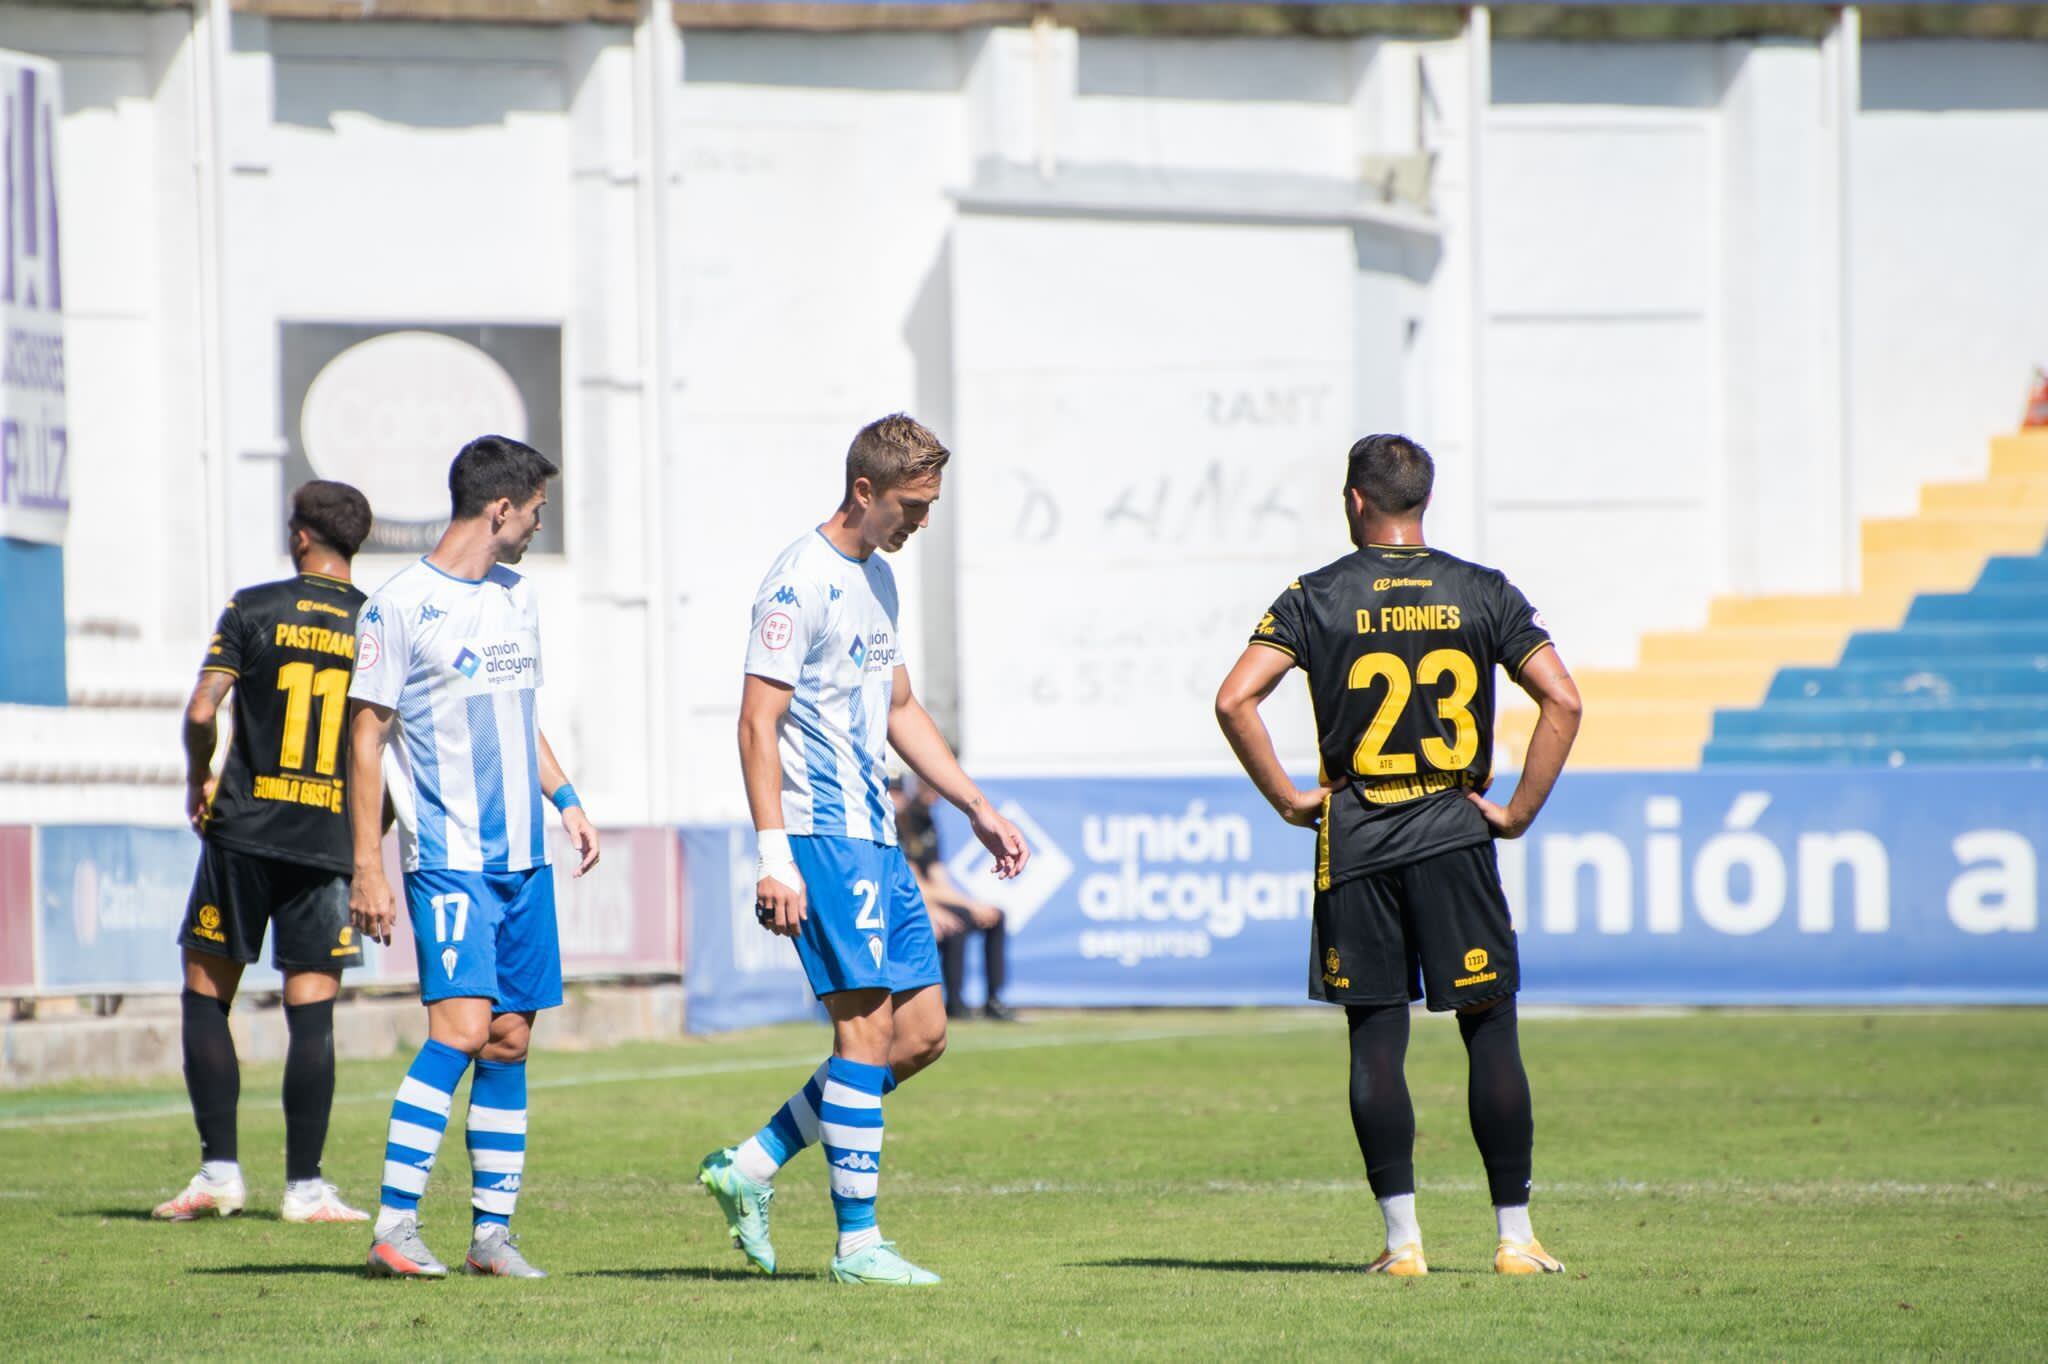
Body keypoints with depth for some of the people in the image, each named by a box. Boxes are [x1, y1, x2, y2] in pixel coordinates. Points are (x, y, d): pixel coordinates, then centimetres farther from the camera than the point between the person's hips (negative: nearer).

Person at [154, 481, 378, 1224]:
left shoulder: (255, 609, -2)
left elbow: (201, 710, -10)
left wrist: (199, 780, 8)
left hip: (245, 829, -1)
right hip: (330, 841, 1)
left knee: (207, 993, 9)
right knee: (312, 1010, 2)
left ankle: (220, 1169, 3)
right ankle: (304, 1185, 2)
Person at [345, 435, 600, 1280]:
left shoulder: (517, 596, 15)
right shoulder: (400, 607, -8)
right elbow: (366, 736, -7)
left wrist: (564, 798, 17)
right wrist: (367, 869, -10)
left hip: (524, 857, 7)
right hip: (448, 856, -7)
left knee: (511, 1039, 5)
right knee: (461, 1027, -17)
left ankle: (492, 1231, 9)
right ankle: (394, 1225, -16)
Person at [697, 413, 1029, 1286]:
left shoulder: (876, 581, 17)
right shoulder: (802, 582, -12)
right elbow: (758, 724, -16)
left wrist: (977, 808, 23)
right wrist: (773, 857, -22)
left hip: (874, 834, 9)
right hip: (823, 833, -9)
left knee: (922, 1031, 6)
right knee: (868, 1024, -10)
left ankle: (753, 1164, 14)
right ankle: (857, 1241, -6)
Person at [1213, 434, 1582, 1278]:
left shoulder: (1315, 598, 0)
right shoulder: (1482, 594, 2)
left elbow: (1235, 700, -9)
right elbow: (1562, 701, -5)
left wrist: (1288, 800, 0)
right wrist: (1520, 812, 0)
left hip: (1355, 842, 0)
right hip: (1455, 832, 0)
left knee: (1376, 1039, 4)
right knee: (1490, 1031, 4)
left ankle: (1402, 1239, 0)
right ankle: (1515, 1236, 3)